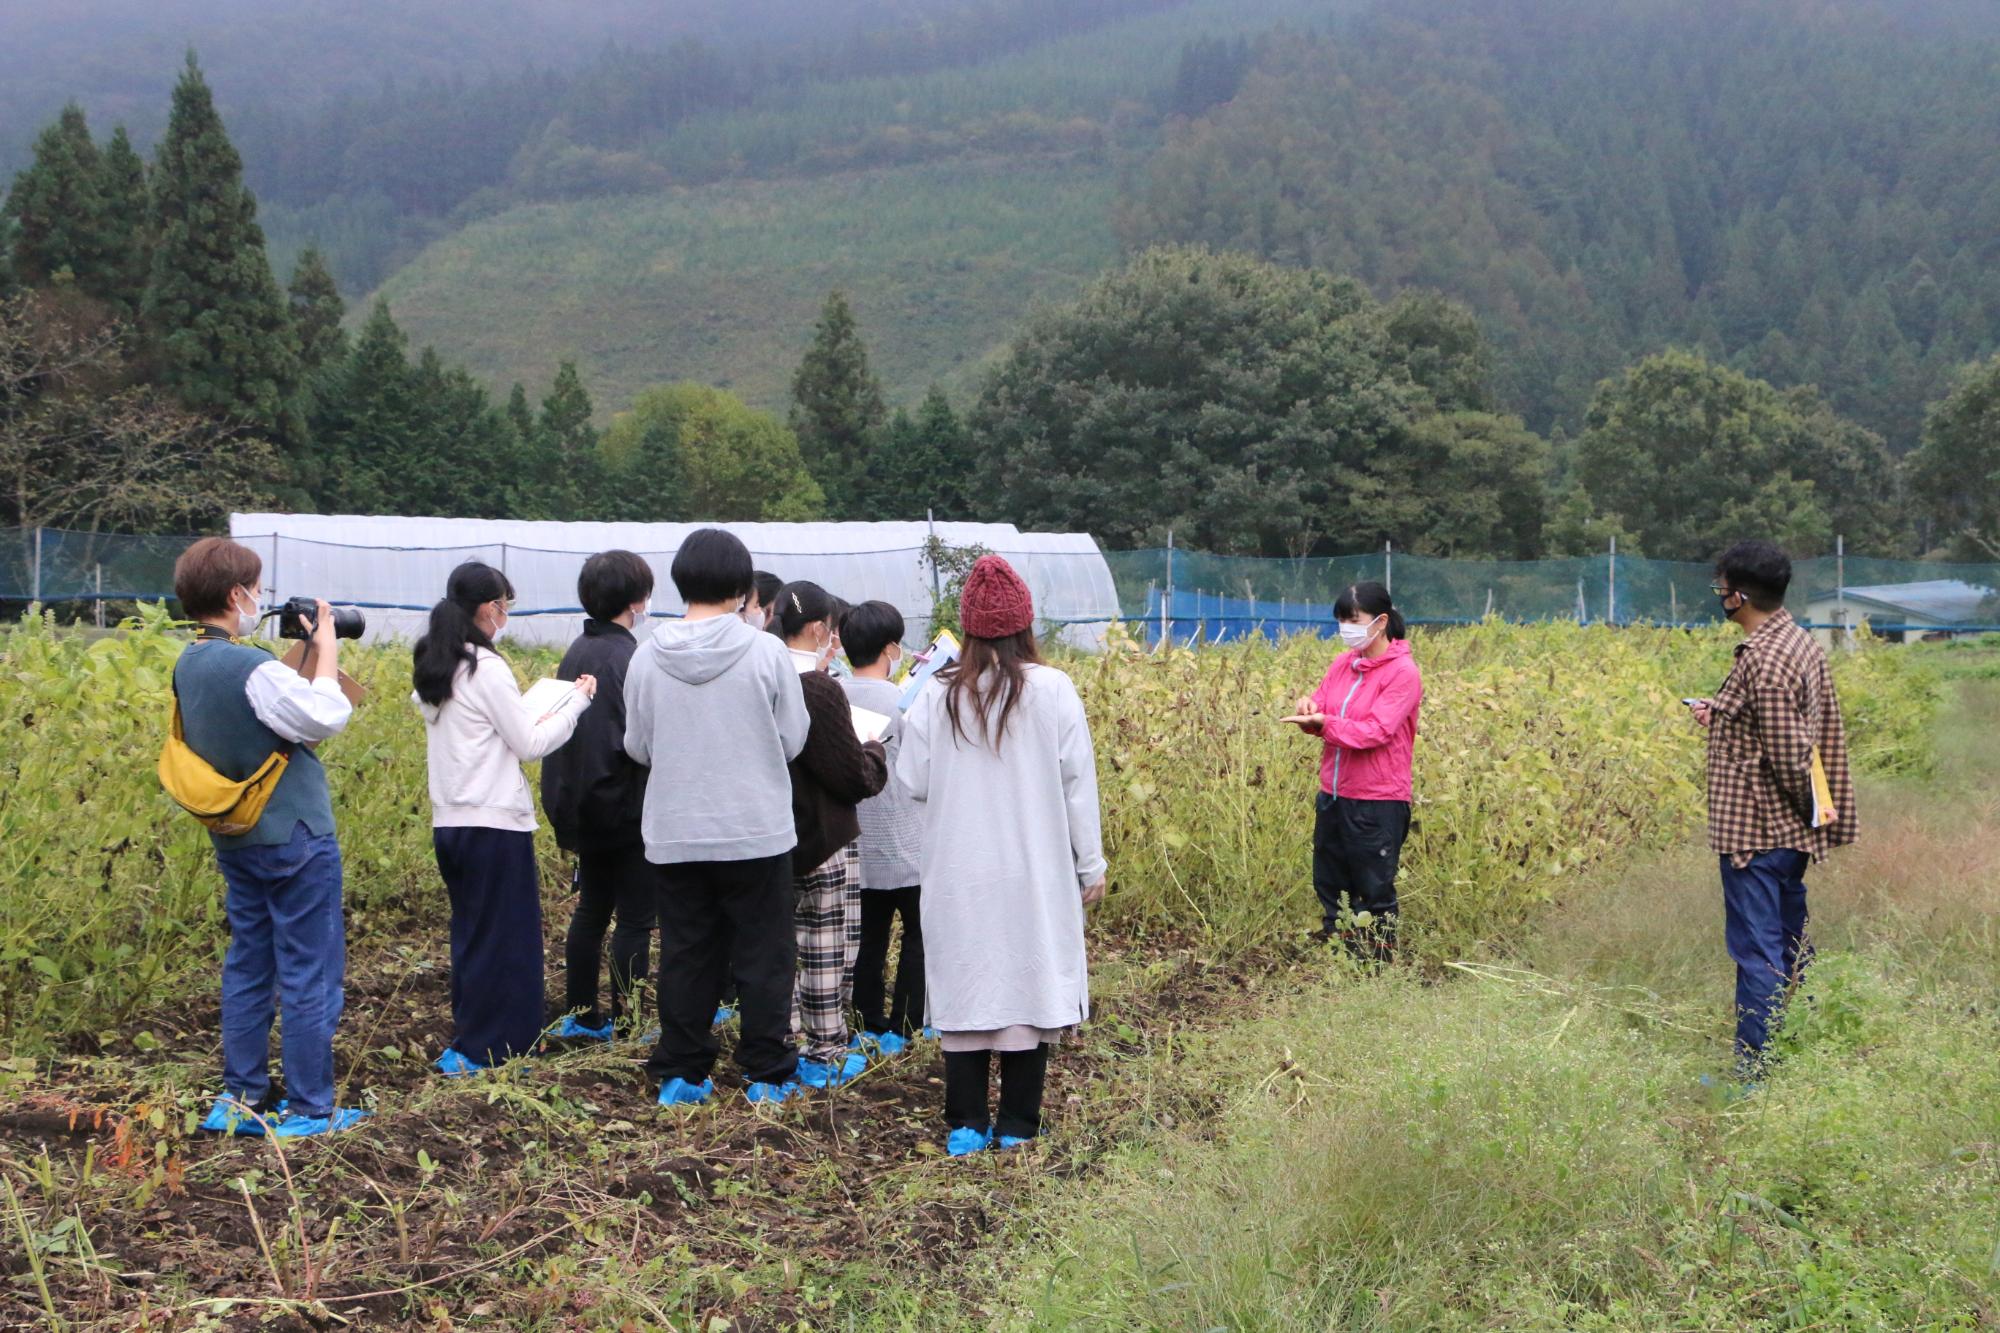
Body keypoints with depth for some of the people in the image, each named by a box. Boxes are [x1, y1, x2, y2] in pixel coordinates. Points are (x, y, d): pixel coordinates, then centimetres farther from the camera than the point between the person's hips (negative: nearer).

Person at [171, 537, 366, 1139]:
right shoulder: (253, 669, -22)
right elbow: (327, 715, -18)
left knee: (247, 969, 15)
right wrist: (326, 649, -7)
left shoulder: (189, 665, 6)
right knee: (309, 976, 1)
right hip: (294, 841, -9)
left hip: (235, 841, 9)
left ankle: (242, 1099, 21)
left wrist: (305, 657, 8)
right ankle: (310, 1110, 7)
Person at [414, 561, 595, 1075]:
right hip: (494, 824, -8)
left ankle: (468, 1035, 24)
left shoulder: (432, 667, 9)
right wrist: (575, 703, -1)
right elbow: (531, 744, -10)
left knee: (469, 934, 18)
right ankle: (481, 1050, 5)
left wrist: (527, 714, 17)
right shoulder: (487, 668, -15)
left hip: (449, 822, 8)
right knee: (503, 939, 2)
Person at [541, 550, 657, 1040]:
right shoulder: (628, 658, -18)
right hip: (627, 807, -8)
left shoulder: (576, 653, 8)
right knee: (634, 919, 0)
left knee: (591, 910, 17)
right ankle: (625, 1026, 3)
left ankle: (580, 1016, 23)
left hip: (584, 806, 9)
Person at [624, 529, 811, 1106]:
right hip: (758, 831, -2)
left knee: (686, 955, 12)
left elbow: (637, 746, 4)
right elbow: (793, 740, -4)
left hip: (675, 835, 3)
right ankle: (768, 1074, 12)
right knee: (763, 956, 8)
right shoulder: (767, 652, -11)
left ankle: (679, 1074, 16)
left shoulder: (646, 658, -4)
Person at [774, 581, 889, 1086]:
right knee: (828, 949, 3)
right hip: (824, 841, -7)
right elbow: (855, 777, -16)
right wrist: (875, 752, 5)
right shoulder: (820, 690, -20)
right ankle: (826, 1056, 11)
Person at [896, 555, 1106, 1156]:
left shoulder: (937, 695, -4)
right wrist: (1091, 863, 5)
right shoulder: (1052, 689, -6)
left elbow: (913, 783, -1)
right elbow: (1077, 783, -3)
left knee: (964, 987, 8)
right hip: (1036, 872, -1)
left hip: (958, 874, 1)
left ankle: (965, 1124, 10)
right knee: (1028, 981, 7)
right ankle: (1017, 1123, 12)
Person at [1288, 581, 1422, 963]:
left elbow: (1375, 731, -21)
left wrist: (1323, 722, -27)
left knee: (1375, 893, 4)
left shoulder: (1403, 672, -13)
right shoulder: (1343, 663, 8)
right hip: (1333, 796, 7)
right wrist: (1308, 709, -14)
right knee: (1330, 887, 14)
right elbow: (1321, 711, 9)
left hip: (1378, 804, -7)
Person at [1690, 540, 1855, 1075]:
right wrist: (1722, 717, 13)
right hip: (1792, 830, 10)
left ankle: (1755, 1069, 3)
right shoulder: (1799, 640, 8)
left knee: (1757, 951, -3)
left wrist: (1807, 808, -6)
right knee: (1788, 945, 18)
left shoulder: (1764, 660, -22)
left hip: (1756, 831, -10)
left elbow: (1786, 752, -22)